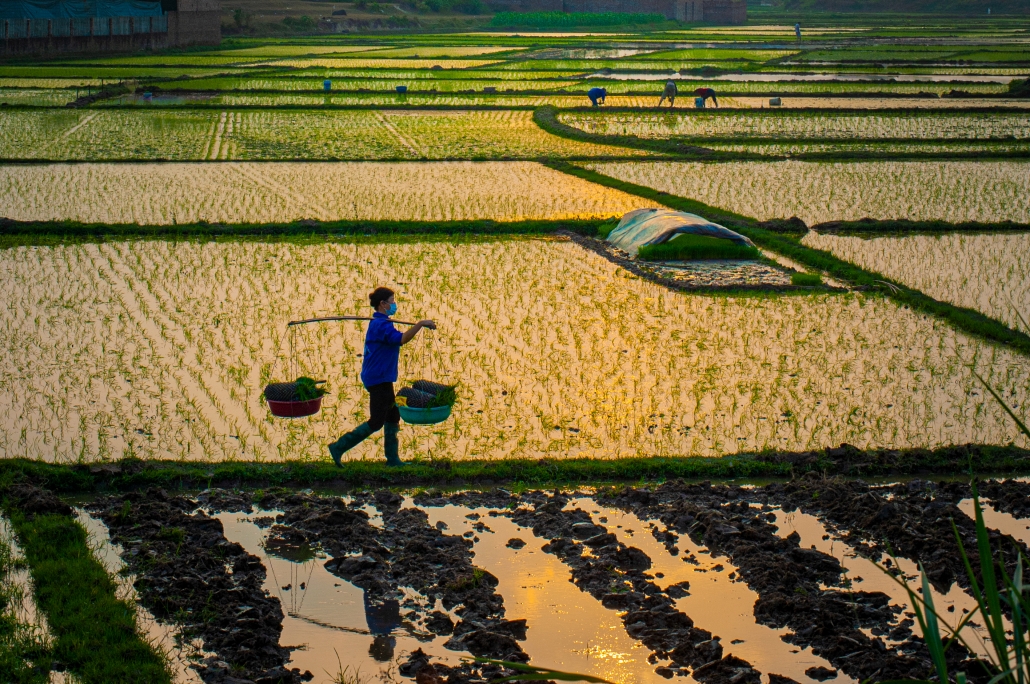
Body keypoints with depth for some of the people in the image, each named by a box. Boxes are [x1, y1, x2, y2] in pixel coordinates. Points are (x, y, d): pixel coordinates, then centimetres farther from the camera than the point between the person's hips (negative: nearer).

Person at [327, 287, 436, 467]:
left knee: (393, 416, 12)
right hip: (379, 379, -11)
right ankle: (339, 447, -5)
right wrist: (421, 324, -31)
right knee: (376, 422, -8)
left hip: (382, 379, 11)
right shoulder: (381, 324, -18)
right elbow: (401, 339, -34)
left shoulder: (379, 323, 16)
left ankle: (392, 458, 14)